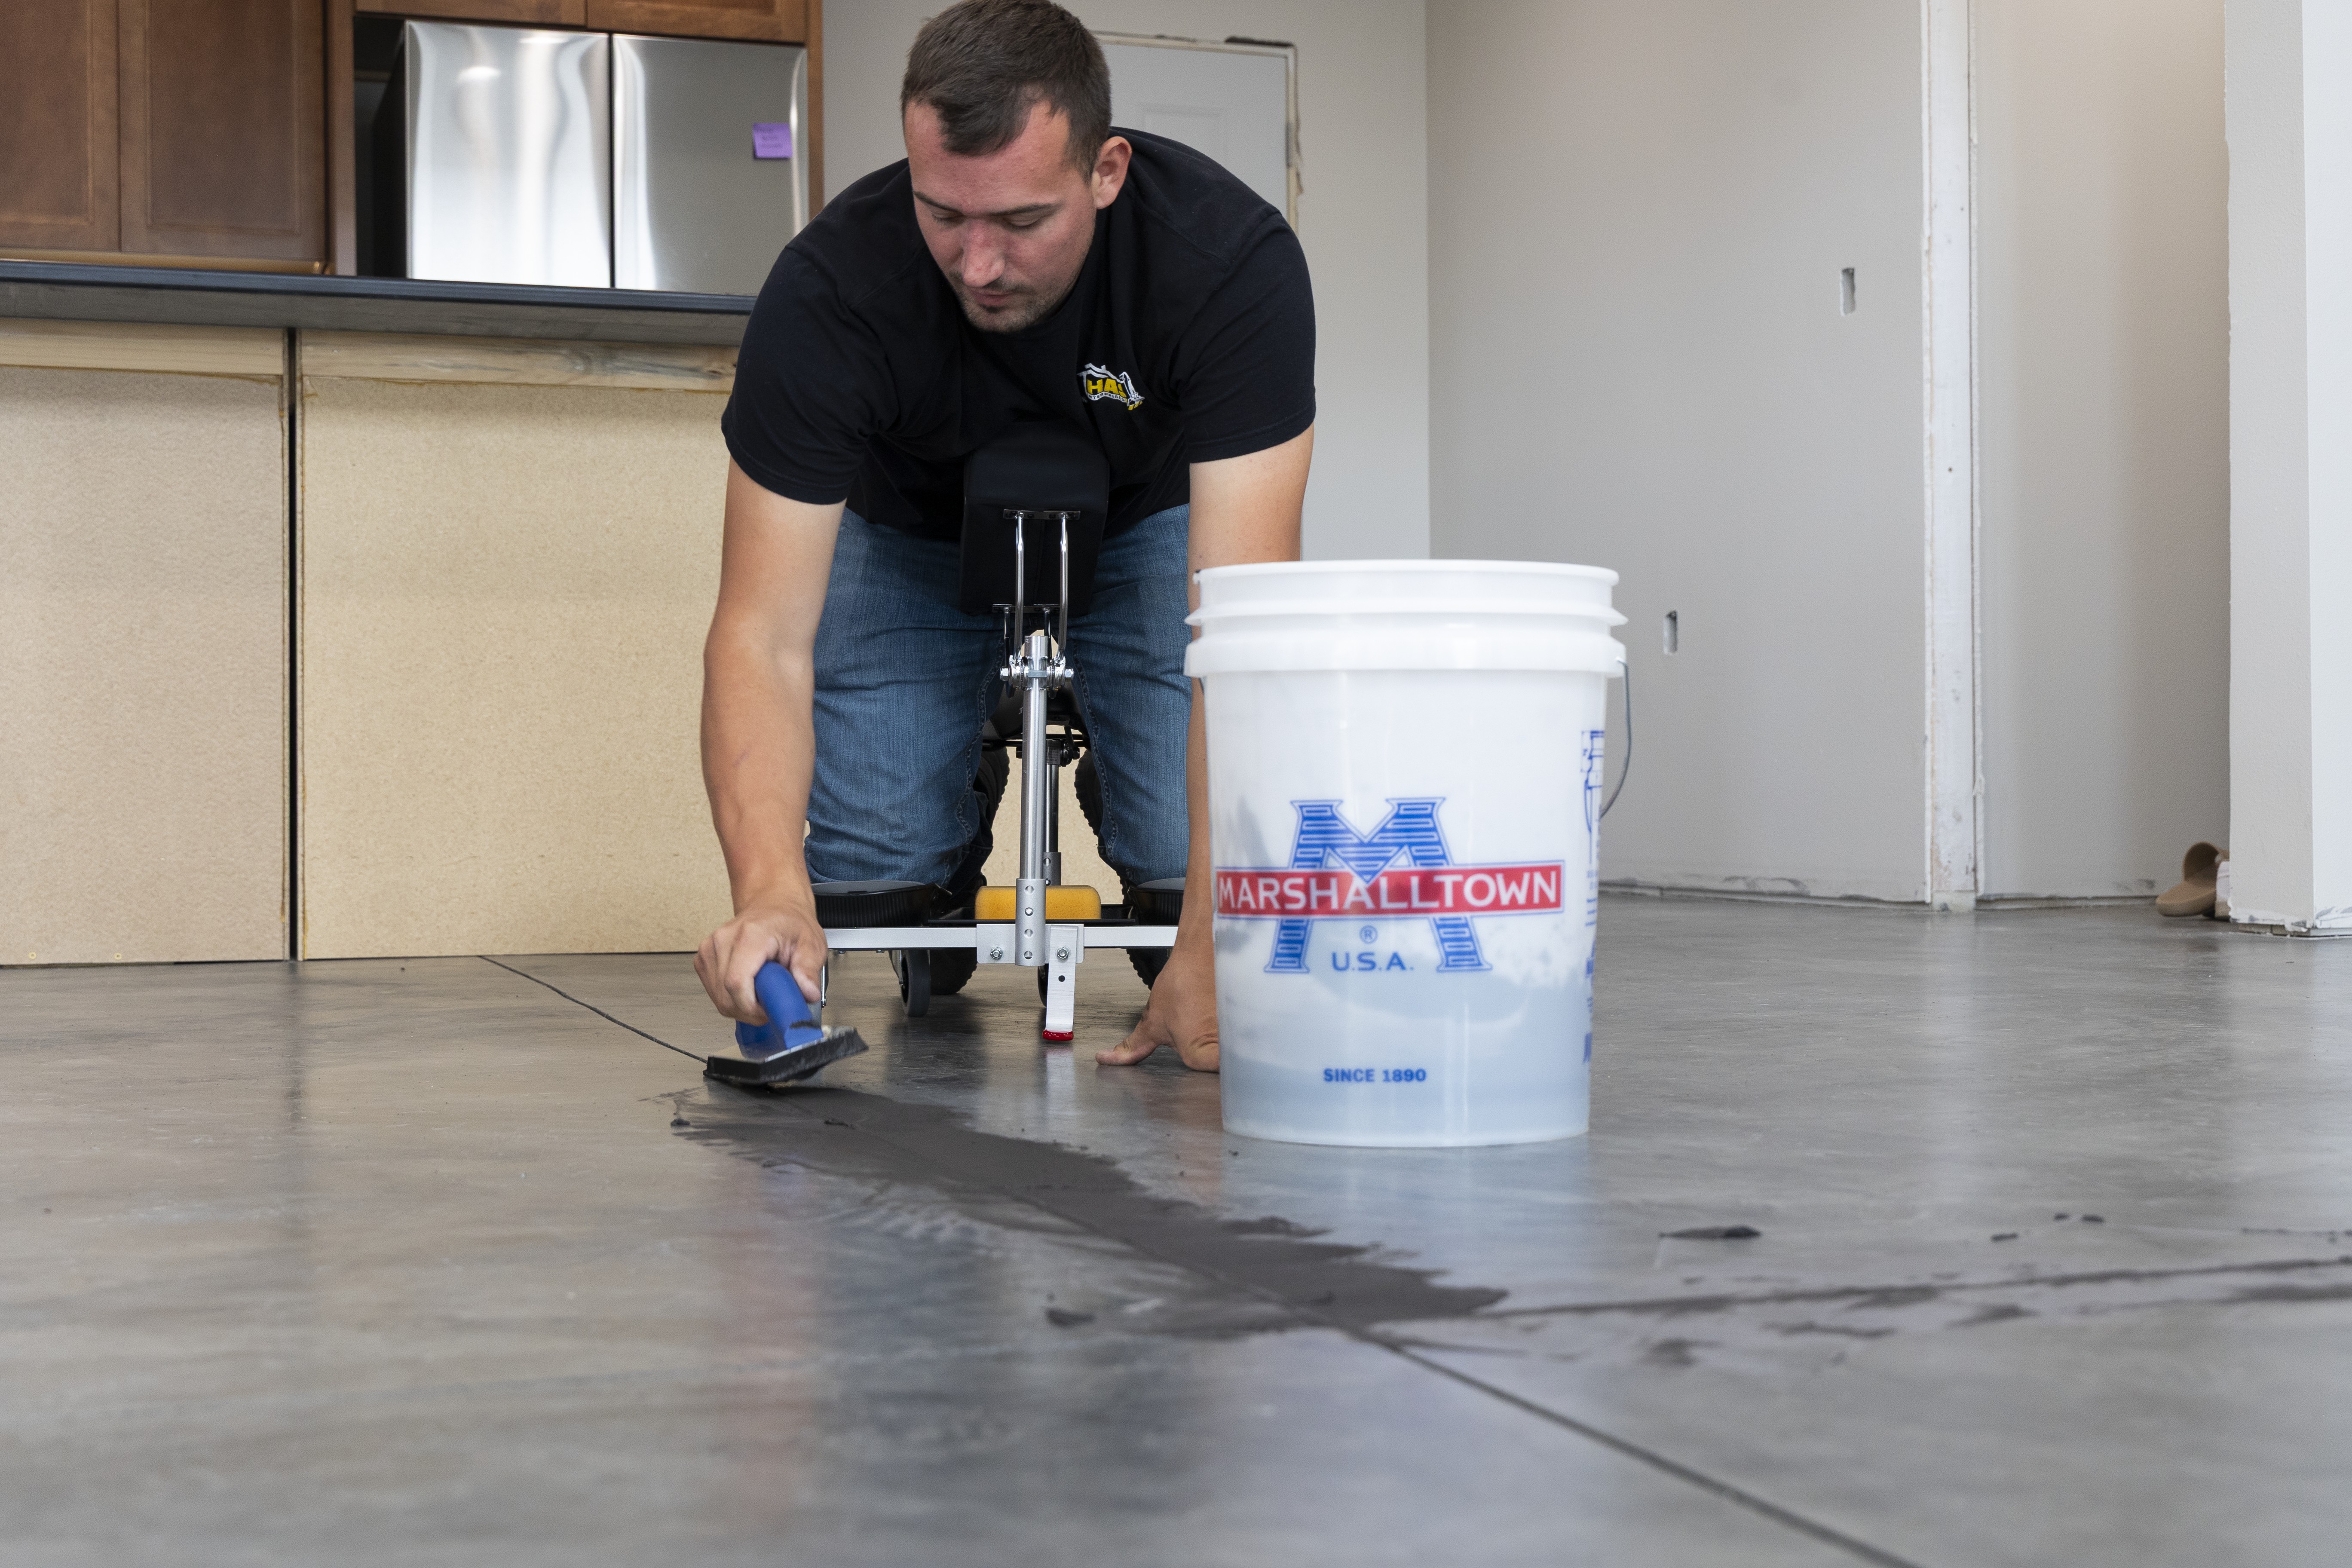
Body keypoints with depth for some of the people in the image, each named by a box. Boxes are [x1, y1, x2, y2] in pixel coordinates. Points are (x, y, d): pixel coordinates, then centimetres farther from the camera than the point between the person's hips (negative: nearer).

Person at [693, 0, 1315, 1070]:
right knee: (867, 876, -14)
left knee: (1187, 858, -20)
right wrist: (771, 891, -54)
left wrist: (1215, 942, -51)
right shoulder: (829, 288, -35)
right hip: (911, 528, 1)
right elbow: (764, 633, -36)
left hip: (1145, 514, 0)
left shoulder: (1233, 260, -37)